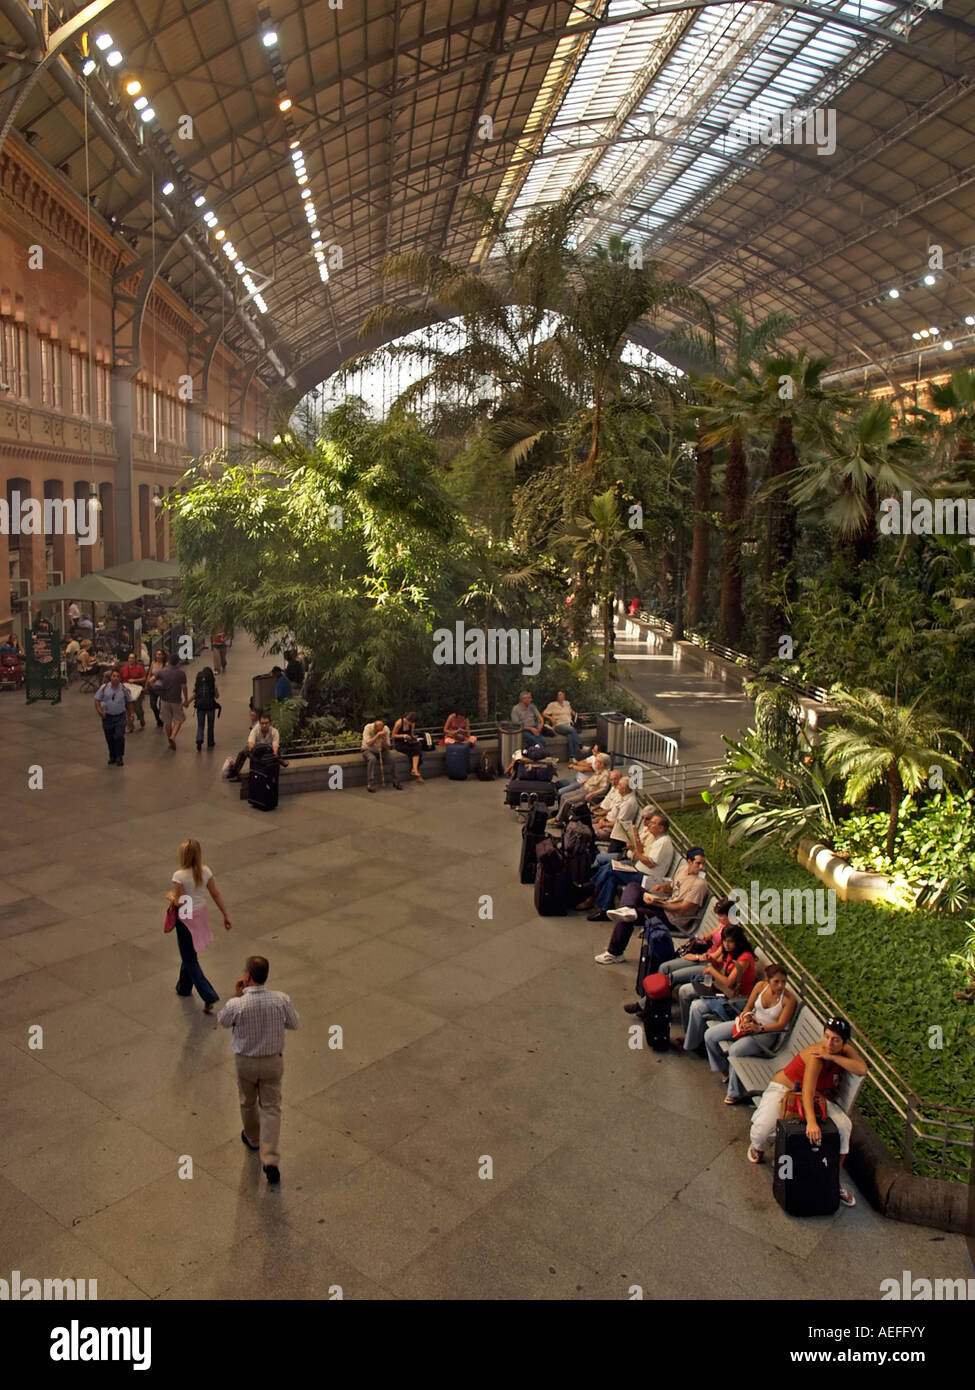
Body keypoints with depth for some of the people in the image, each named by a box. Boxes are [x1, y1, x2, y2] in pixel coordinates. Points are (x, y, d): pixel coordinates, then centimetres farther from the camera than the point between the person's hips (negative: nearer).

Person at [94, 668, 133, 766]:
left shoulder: (123, 689, -3)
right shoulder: (104, 687, -3)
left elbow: (129, 702, 8)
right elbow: (97, 700, 2)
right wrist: (100, 711, -10)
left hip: (120, 716, -1)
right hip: (107, 716, 1)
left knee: (119, 737, -7)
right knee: (109, 738, 10)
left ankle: (119, 757, 6)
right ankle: (112, 756, 26)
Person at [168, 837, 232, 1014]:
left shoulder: (179, 876, -24)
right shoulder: (205, 872, -7)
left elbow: (179, 903, -22)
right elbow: (216, 895, -2)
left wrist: (170, 896, 0)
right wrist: (226, 915, 5)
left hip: (186, 918, -6)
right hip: (201, 913, 6)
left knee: (189, 959, 7)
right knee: (188, 954, 27)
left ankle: (209, 996, 0)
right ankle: (184, 987, 45)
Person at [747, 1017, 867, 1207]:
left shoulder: (845, 1050, -10)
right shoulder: (816, 1055, -31)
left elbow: (862, 1069, -27)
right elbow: (808, 1089, -41)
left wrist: (833, 1057, -33)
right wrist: (811, 1121, -54)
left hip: (818, 1096, 5)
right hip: (783, 1089, -5)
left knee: (844, 1125, -21)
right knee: (764, 1128, -27)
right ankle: (757, 1145, 15)